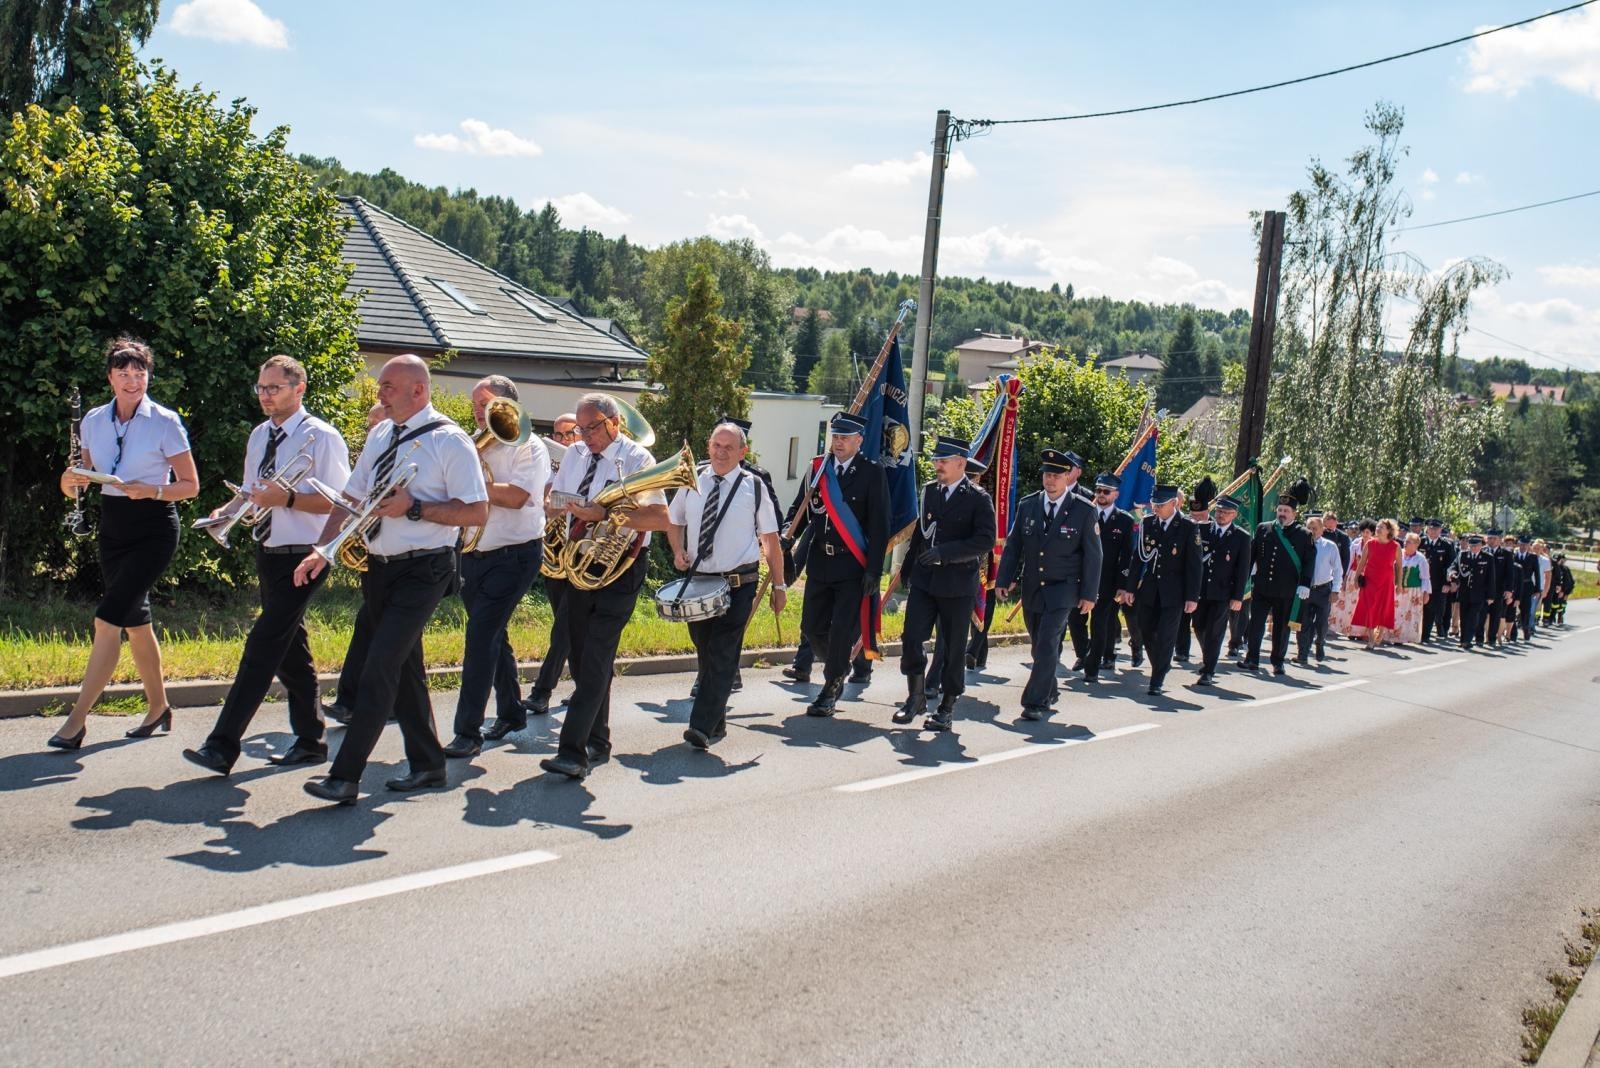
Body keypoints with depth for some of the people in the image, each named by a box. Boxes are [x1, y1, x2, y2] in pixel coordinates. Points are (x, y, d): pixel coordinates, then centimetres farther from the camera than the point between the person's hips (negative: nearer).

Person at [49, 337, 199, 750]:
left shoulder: (165, 422, -9)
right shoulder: (93, 421, 5)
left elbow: (191, 485, -6)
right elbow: (74, 486, 9)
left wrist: (150, 490, -22)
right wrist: (71, 479, -14)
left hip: (153, 528, -6)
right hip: (112, 526, 6)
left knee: (108, 619, -14)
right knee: (135, 621, 14)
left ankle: (76, 720, -10)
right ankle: (158, 707, 30)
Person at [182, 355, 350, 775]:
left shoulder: (322, 437, -12)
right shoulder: (259, 436, 12)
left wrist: (287, 498, -28)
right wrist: (229, 511, 0)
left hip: (302, 558, -8)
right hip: (267, 553, 8)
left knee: (264, 644, -13)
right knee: (290, 649, 14)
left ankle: (223, 746, -12)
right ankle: (310, 740, 25)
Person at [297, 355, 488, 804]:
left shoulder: (450, 442, -12)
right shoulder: (380, 435, 9)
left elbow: (477, 512, -16)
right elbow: (352, 497, 11)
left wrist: (414, 508, -23)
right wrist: (323, 550, 0)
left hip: (422, 572, -8)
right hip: (378, 566, 8)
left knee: (380, 668, -13)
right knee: (402, 667, 14)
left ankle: (345, 777, -9)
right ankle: (427, 764, 27)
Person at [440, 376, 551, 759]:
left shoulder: (528, 447, -7)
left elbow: (514, 497, -21)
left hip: (513, 556, -7)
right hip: (474, 555, 7)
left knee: (481, 637, -14)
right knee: (492, 635, 16)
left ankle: (468, 732, -12)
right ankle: (511, 713, 32)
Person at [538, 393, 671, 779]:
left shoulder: (636, 459, -10)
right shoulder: (574, 454, 8)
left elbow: (660, 518, -19)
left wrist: (603, 513, -27)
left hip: (619, 569, -7)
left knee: (596, 659, -13)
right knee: (581, 657, 12)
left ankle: (574, 751, -16)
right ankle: (597, 742, 25)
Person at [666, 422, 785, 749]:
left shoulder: (754, 487, -5)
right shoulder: (692, 481, 3)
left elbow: (771, 540, -1)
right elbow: (674, 521, 18)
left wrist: (779, 585, 0)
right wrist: (678, 551, -1)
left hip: (738, 585, -4)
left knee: (723, 656, -11)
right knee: (705, 654, 13)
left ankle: (703, 727, -14)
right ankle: (716, 721, 28)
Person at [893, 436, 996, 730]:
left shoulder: (978, 499, -6)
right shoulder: (929, 491, 10)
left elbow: (986, 541, -15)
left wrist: (945, 552, -23)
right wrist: (907, 569, 17)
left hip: (957, 585, -4)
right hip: (923, 581, 4)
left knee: (954, 648, 5)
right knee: (911, 639, -4)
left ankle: (947, 707, 16)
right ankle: (915, 697, 13)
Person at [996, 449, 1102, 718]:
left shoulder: (1084, 511, -6)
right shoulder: (1027, 505, 3)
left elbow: (1093, 555, -3)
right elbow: (1013, 546, 6)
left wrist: (1089, 594, -6)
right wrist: (1004, 580, -2)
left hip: (1063, 588, -4)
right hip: (1031, 587, 4)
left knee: (1047, 643, -14)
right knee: (1038, 644, 15)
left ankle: (1036, 701, -11)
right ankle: (1050, 690, 34)